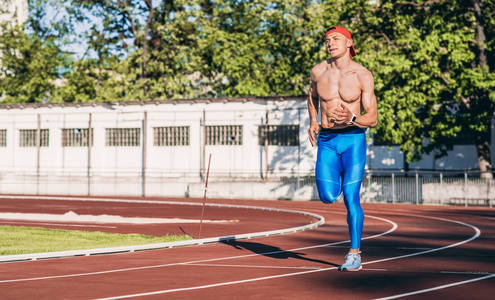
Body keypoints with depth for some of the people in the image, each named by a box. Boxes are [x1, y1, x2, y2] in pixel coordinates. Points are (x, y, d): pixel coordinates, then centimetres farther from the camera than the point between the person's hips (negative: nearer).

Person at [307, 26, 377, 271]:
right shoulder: (318, 71, 3)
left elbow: (372, 119, -5)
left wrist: (351, 118, -24)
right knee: (328, 197, -9)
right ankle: (340, 179, 29)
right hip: (326, 141, 3)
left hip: (353, 139, -2)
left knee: (350, 198, -10)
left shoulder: (363, 76, -5)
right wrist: (312, 122, 10)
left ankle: (354, 254, 2)